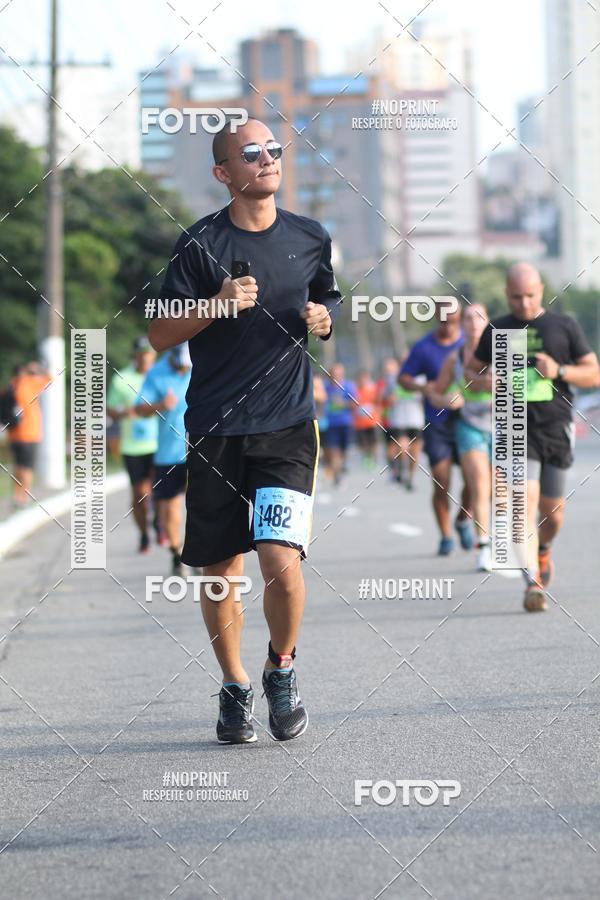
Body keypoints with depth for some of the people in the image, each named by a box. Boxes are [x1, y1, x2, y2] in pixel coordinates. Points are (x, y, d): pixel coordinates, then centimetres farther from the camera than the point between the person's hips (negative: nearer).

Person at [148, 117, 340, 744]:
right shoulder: (200, 243, -1)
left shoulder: (311, 239, 9)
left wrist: (322, 320, 2)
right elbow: (159, 335, -1)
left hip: (288, 427, 1)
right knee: (219, 570, 7)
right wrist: (218, 304, -16)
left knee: (281, 560, -15)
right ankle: (234, 687, 28)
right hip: (215, 429, 0)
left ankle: (282, 669, 12)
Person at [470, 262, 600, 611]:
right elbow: (471, 372, 16)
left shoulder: (564, 327, 5)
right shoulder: (497, 331, 7)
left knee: (552, 512, 8)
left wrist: (559, 371, -14)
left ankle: (544, 549, 42)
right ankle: (533, 583, -21)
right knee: (526, 503, -17)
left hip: (557, 429, 1)